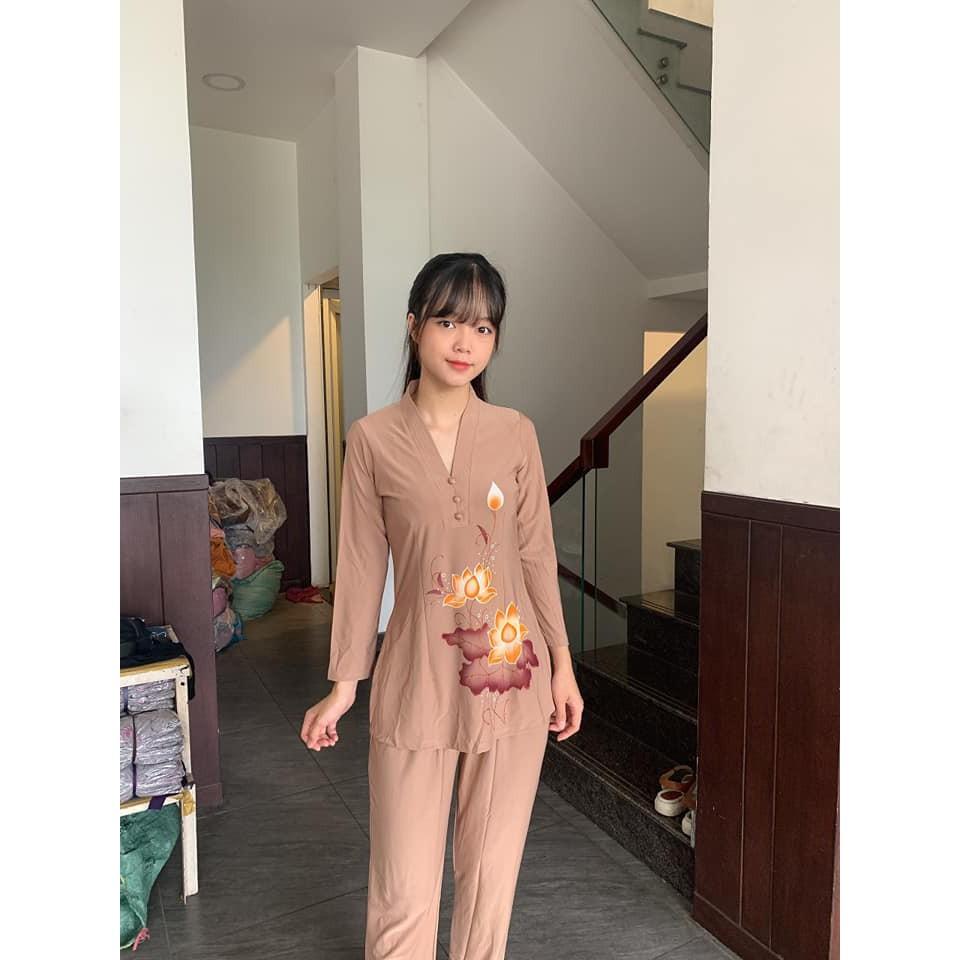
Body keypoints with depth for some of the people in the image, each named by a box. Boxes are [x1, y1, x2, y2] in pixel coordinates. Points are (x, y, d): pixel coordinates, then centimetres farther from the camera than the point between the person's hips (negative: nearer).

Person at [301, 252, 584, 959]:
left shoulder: (516, 433, -1)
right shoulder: (373, 438, -5)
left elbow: (537, 554, 4)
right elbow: (362, 565, 0)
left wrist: (563, 665, 5)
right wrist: (344, 684, 3)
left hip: (512, 675, 2)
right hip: (417, 678, -1)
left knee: (491, 868, 17)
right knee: (404, 890, 8)